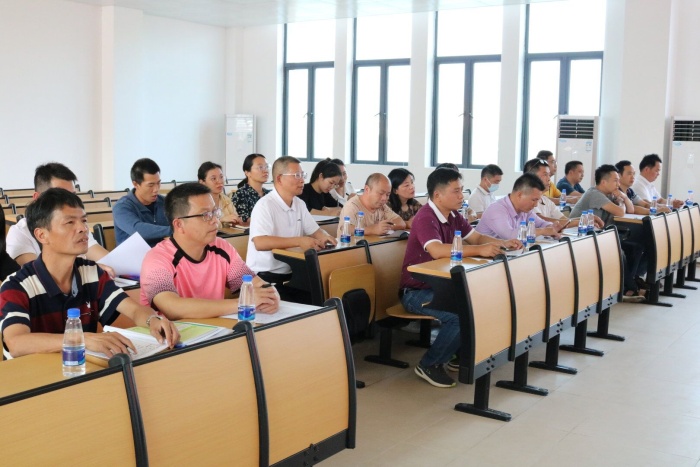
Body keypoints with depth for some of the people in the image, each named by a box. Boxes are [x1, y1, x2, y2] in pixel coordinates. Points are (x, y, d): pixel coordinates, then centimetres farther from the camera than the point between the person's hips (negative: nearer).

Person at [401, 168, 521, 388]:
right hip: (416, 292, -8)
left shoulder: (453, 216, 5)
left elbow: (477, 237, 12)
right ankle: (429, 365, -8)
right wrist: (479, 250, -40)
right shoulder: (425, 218, -22)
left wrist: (503, 243, -6)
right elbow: (437, 250, -37)